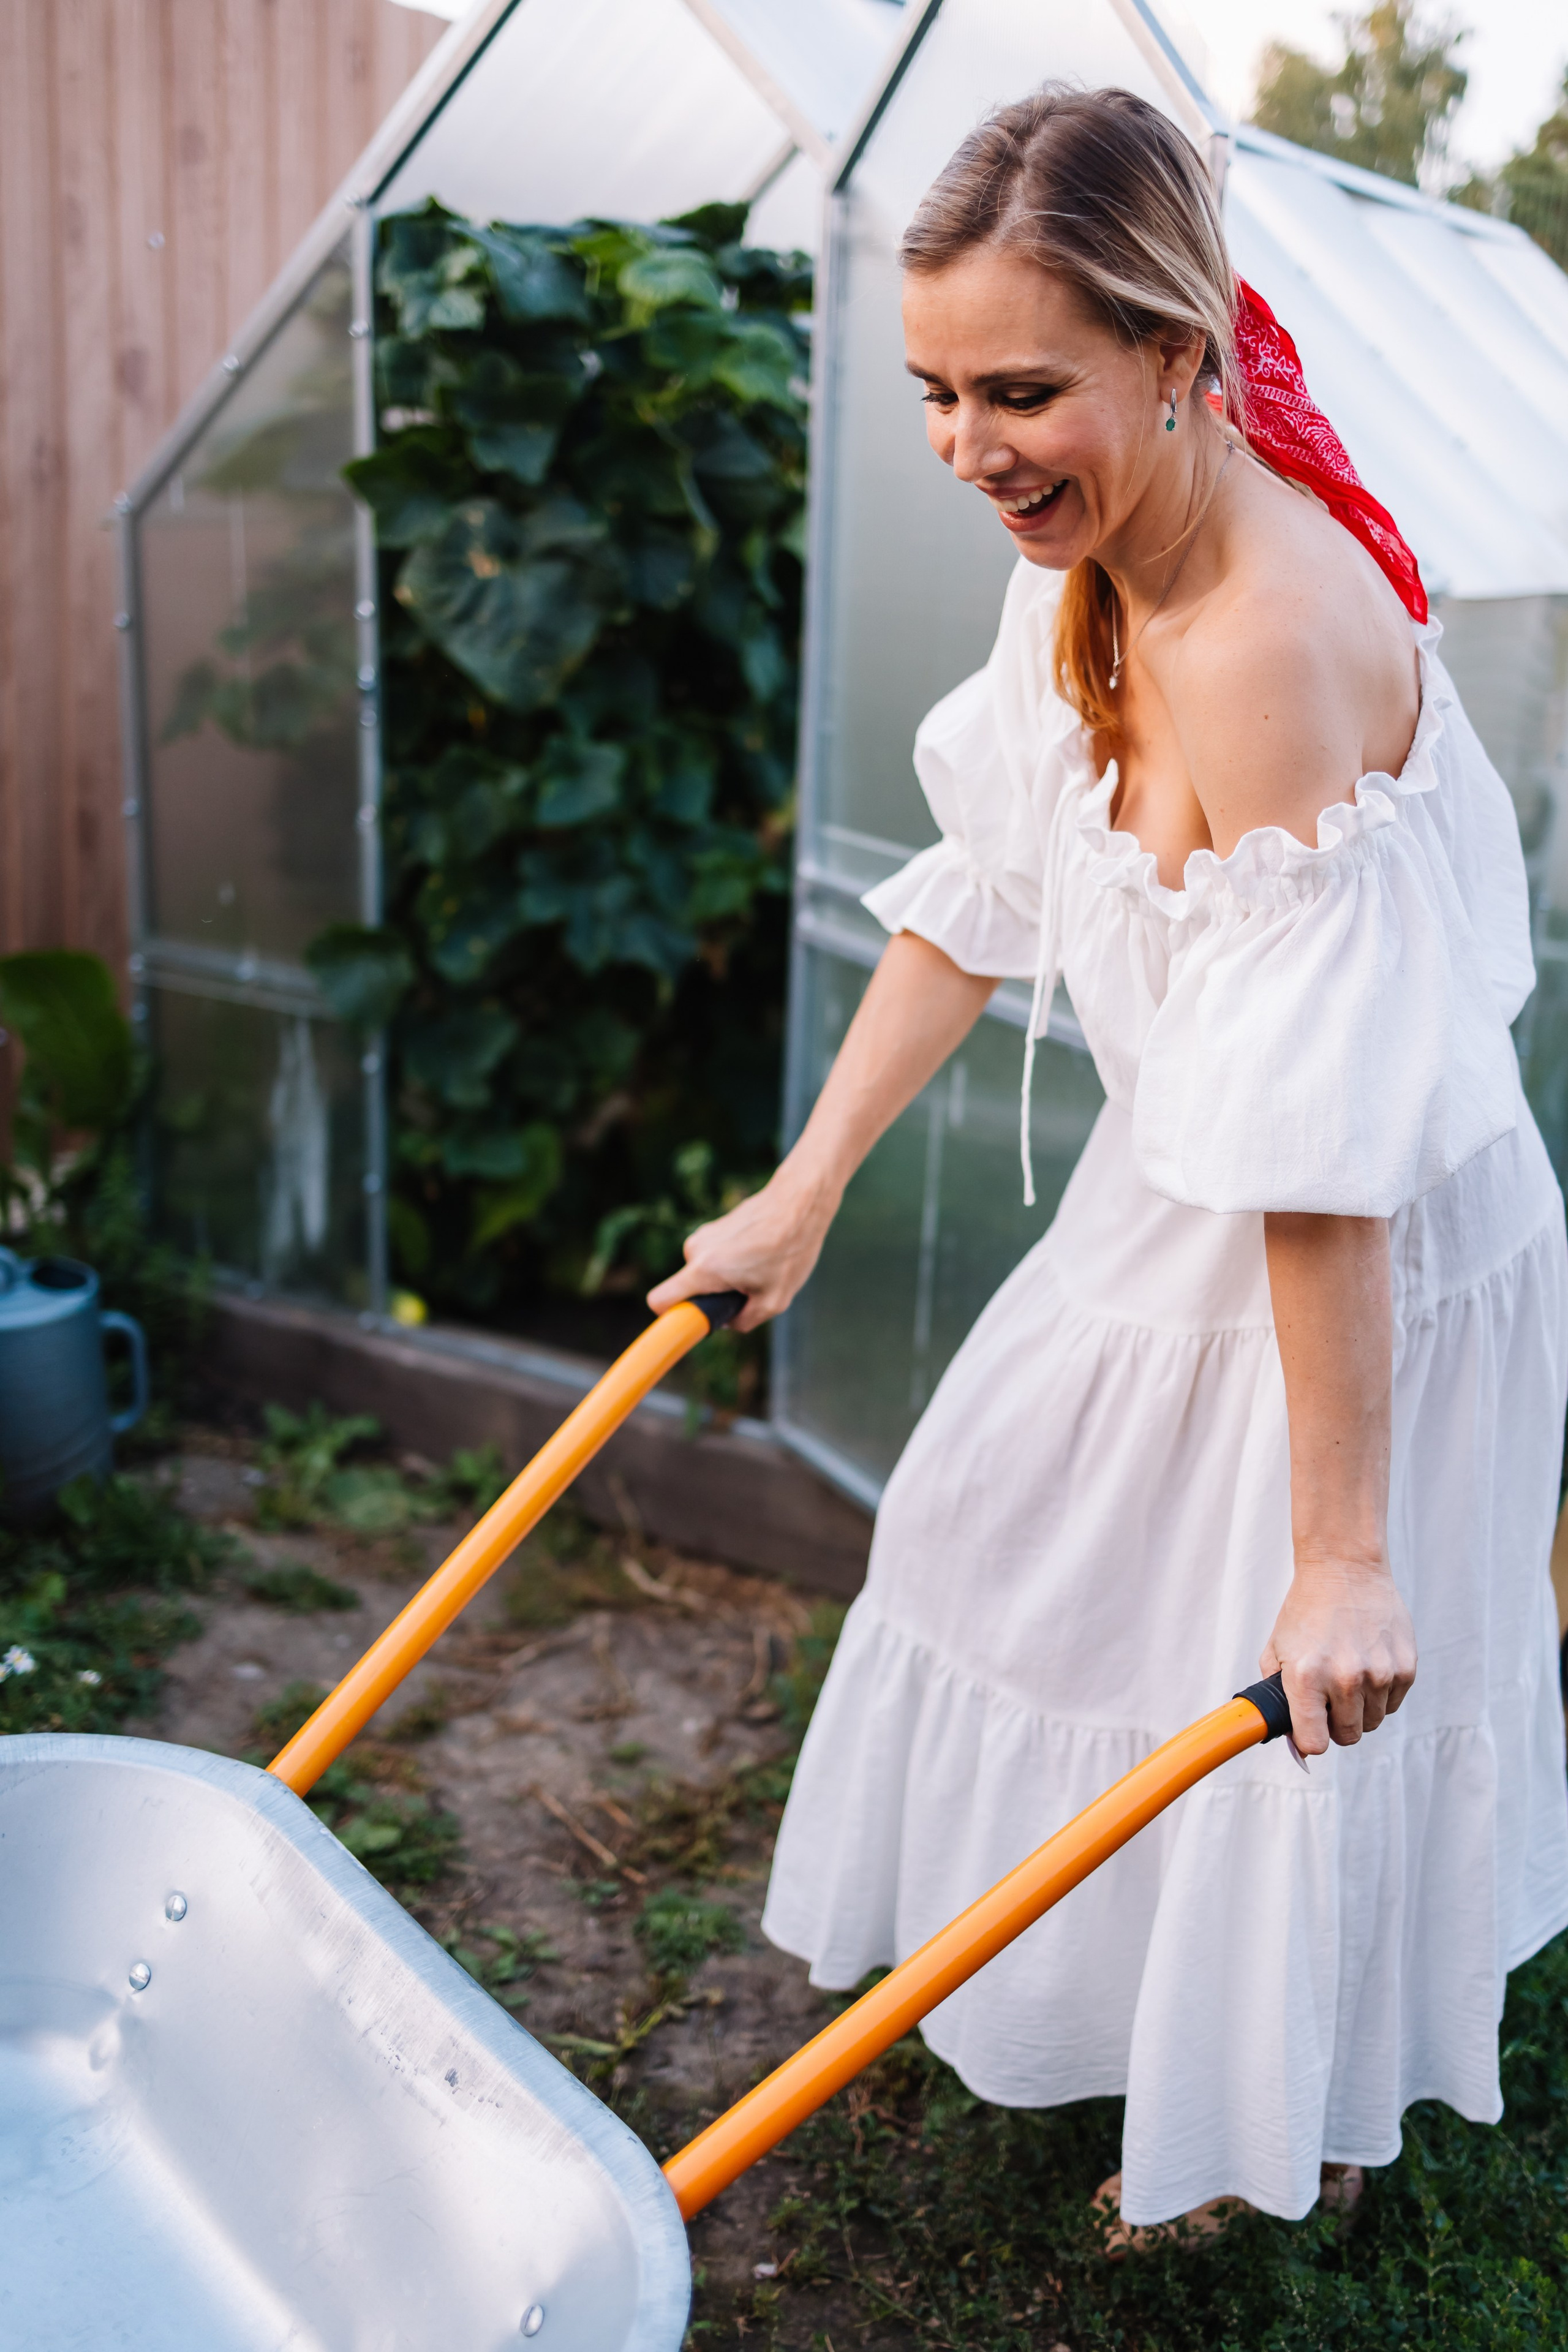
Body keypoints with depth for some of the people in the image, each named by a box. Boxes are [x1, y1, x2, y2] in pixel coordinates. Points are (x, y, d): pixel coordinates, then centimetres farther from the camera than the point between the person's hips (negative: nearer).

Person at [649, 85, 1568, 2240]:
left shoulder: (1272, 641, -33)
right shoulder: (1085, 561, -6)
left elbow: (1325, 1144, -35)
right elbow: (977, 895, 3)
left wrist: (1344, 1549, -31)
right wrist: (805, 1191, 4)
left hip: (1383, 1256, -9)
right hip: (1173, 1195, 9)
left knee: (1291, 1699, 11)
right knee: (1034, 1559, 25)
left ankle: (1284, 2128, 42)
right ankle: (1105, 1989, 55)